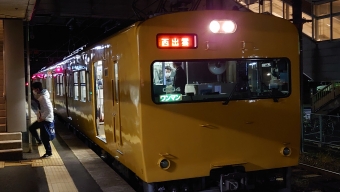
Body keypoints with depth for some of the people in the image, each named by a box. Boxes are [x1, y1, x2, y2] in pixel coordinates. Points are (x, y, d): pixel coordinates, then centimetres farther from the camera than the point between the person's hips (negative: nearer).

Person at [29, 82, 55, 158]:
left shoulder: (44, 97, -22)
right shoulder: (39, 96, 8)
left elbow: (49, 110, -29)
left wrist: (42, 118, -21)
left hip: (46, 120, -10)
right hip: (41, 119, 10)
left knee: (44, 137, -1)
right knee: (31, 128, 21)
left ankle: (49, 152, 11)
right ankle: (39, 141, 32)